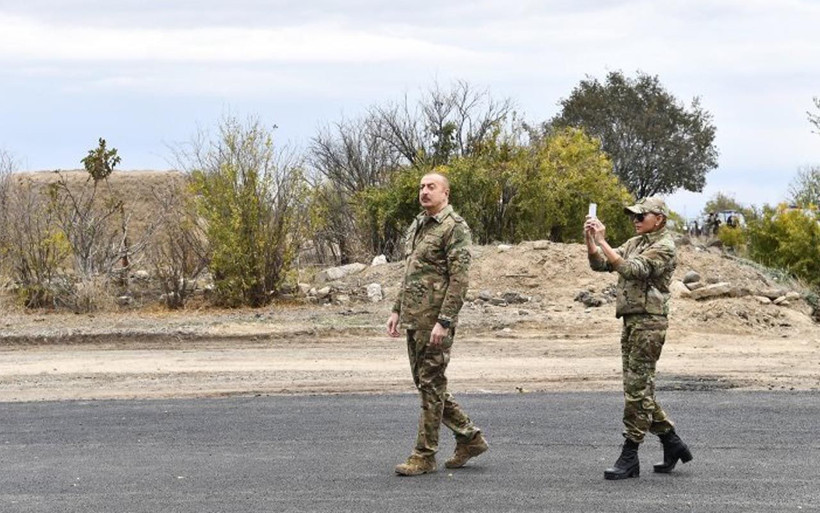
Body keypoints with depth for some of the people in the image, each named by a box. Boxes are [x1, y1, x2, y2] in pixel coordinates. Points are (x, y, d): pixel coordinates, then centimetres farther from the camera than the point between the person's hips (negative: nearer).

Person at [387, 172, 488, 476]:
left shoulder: (454, 228, -10)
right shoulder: (416, 226, 18)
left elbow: (459, 279, -17)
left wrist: (444, 321, -22)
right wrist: (397, 310, 18)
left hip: (435, 320, -9)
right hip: (413, 320, 9)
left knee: (431, 385, -4)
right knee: (425, 384, 12)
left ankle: (424, 456, 2)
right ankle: (470, 437, 23)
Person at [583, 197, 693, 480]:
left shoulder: (663, 247, -10)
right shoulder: (635, 243, 17)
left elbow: (631, 269, -24)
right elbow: (600, 264, 10)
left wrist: (602, 241, -27)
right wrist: (589, 239, -7)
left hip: (649, 322, -9)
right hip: (631, 321, 9)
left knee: (637, 388, -8)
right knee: (639, 389, 13)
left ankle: (629, 457, -6)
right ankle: (672, 443, 23)